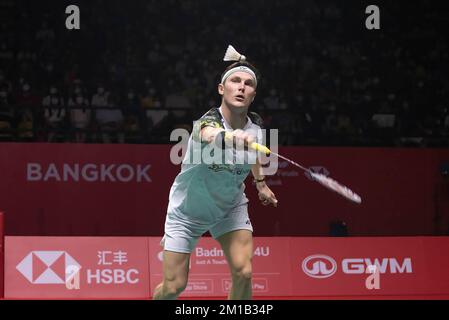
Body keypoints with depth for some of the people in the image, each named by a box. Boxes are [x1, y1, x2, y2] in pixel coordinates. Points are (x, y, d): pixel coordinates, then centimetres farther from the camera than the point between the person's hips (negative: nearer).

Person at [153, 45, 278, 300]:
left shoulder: (255, 125, -13)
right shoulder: (209, 122, -31)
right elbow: (210, 135, -58)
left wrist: (261, 183, 20)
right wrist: (229, 137, -79)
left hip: (231, 208, 4)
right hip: (187, 211, -4)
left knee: (243, 273, -17)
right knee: (174, 286, -2)